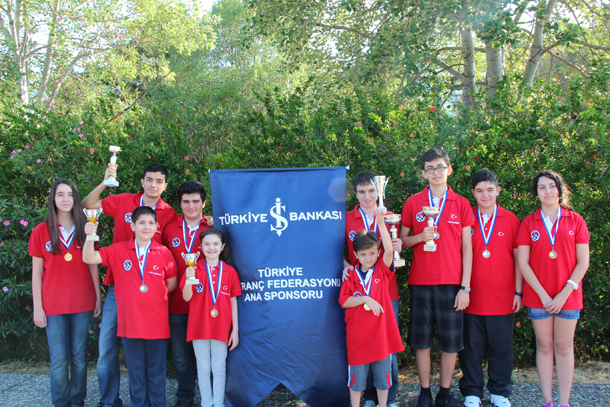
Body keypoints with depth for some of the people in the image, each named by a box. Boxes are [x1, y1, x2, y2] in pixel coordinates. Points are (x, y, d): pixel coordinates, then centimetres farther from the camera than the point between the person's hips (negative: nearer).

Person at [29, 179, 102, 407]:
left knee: (79, 357, 7)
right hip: (54, 306, -1)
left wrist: (98, 296, 5)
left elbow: (92, 266, 8)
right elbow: (36, 273, 2)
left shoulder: (84, 229, 5)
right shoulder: (40, 232, 1)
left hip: (82, 303, 1)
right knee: (59, 361, 0)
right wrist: (37, 307, -1)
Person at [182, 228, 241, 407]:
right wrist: (188, 279, -24)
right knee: (203, 368, 10)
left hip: (221, 328, 0)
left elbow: (233, 301, 3)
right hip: (199, 327, 0)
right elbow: (187, 297, -5)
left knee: (219, 369, 7)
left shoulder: (229, 271, 0)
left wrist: (235, 330, 2)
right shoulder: (194, 269, -1)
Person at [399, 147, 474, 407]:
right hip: (420, 282, 1)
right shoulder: (413, 203, 6)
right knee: (421, 340, 4)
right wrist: (421, 237, -10)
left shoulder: (461, 203, 4)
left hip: (452, 282, 0)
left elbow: (467, 248, 3)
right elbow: (402, 240, 12)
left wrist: (465, 287, -3)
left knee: (451, 341, 3)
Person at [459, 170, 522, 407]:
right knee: (471, 346, 7)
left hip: (502, 297, 0)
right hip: (472, 297, 0)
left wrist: (518, 292, 2)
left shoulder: (510, 220, 3)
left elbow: (518, 258, 5)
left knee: (501, 346, 8)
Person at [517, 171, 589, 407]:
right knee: (544, 345, 6)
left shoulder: (575, 221, 3)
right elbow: (523, 263, -1)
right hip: (538, 296, 0)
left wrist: (565, 293, -10)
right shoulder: (528, 223, 3)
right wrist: (543, 294, -9)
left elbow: (583, 261, -1)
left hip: (568, 296, 0)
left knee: (564, 347, 5)